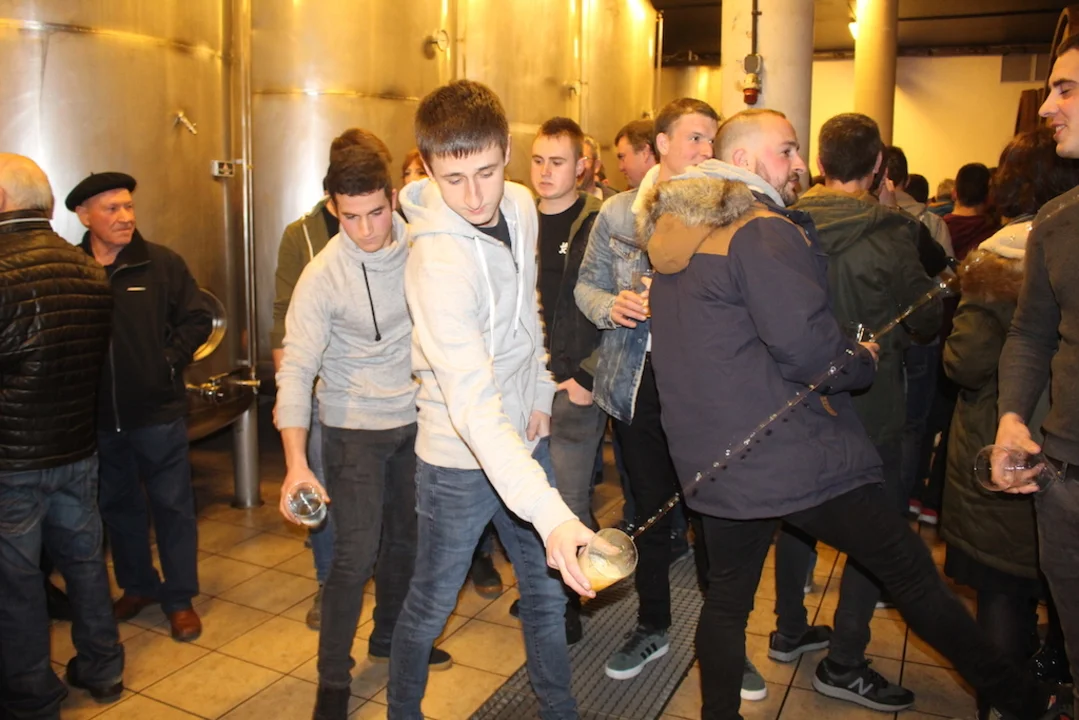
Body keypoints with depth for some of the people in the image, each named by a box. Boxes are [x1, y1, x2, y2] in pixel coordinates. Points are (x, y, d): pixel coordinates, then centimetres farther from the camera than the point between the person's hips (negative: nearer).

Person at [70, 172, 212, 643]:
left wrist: (170, 359, -9)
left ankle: (179, 598, 21)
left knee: (172, 505, 7)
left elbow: (198, 319, -1)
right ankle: (137, 586, 37)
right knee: (117, 506, 18)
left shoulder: (162, 263, -5)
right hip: (97, 416, 2)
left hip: (157, 412, -2)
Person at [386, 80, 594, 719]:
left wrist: (541, 393, 5)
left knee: (548, 588, 19)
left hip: (524, 439, 7)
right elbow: (473, 406, -38)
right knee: (431, 607, 12)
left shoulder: (522, 205, -5)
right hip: (462, 459, -6)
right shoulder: (438, 263, -29)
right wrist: (550, 514, -47)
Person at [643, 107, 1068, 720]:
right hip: (796, 458, -7)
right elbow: (807, 348, -21)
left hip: (716, 463, 7)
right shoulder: (762, 231, -15)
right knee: (913, 573, 8)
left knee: (727, 598, 18)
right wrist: (863, 362, 0)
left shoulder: (676, 235, 11)